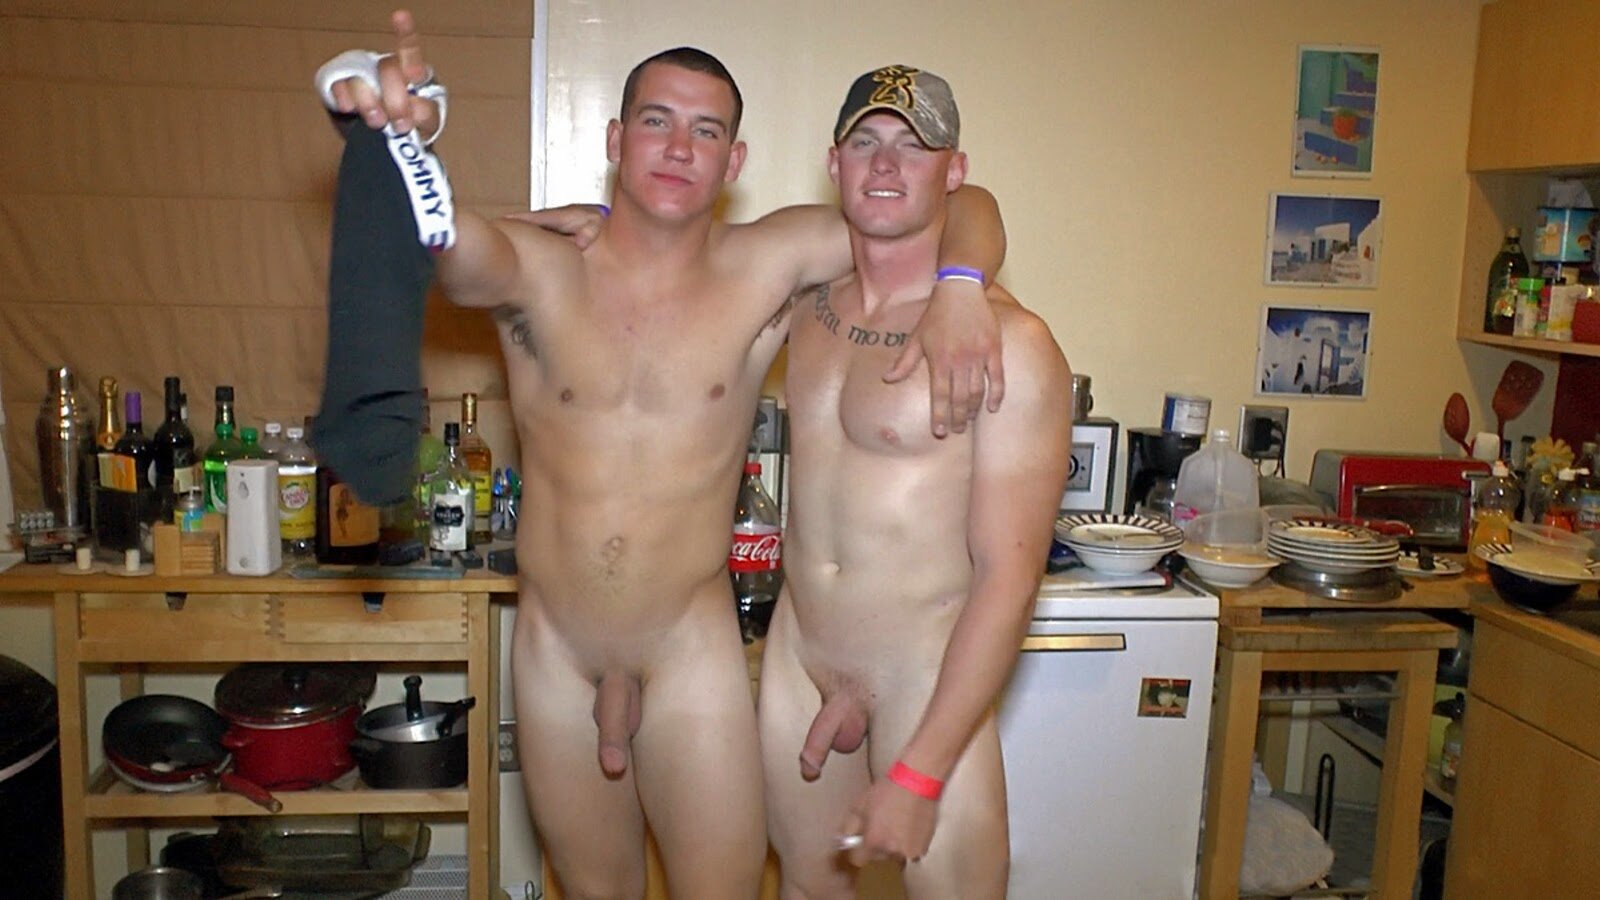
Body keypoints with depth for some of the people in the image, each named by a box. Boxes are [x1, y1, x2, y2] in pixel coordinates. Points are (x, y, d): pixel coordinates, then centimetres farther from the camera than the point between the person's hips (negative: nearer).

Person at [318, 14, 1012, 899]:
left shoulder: (768, 267, -8)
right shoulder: (537, 269, -10)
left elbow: (962, 204, -5)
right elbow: (449, 244, -33)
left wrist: (958, 289, -27)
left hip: (693, 652, -1)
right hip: (553, 653, 1)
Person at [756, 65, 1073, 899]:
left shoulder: (1009, 345, -17)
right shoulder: (807, 305, 2)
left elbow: (1007, 578, -18)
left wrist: (918, 775, -19)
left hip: (926, 674, -5)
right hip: (796, 651, 6)